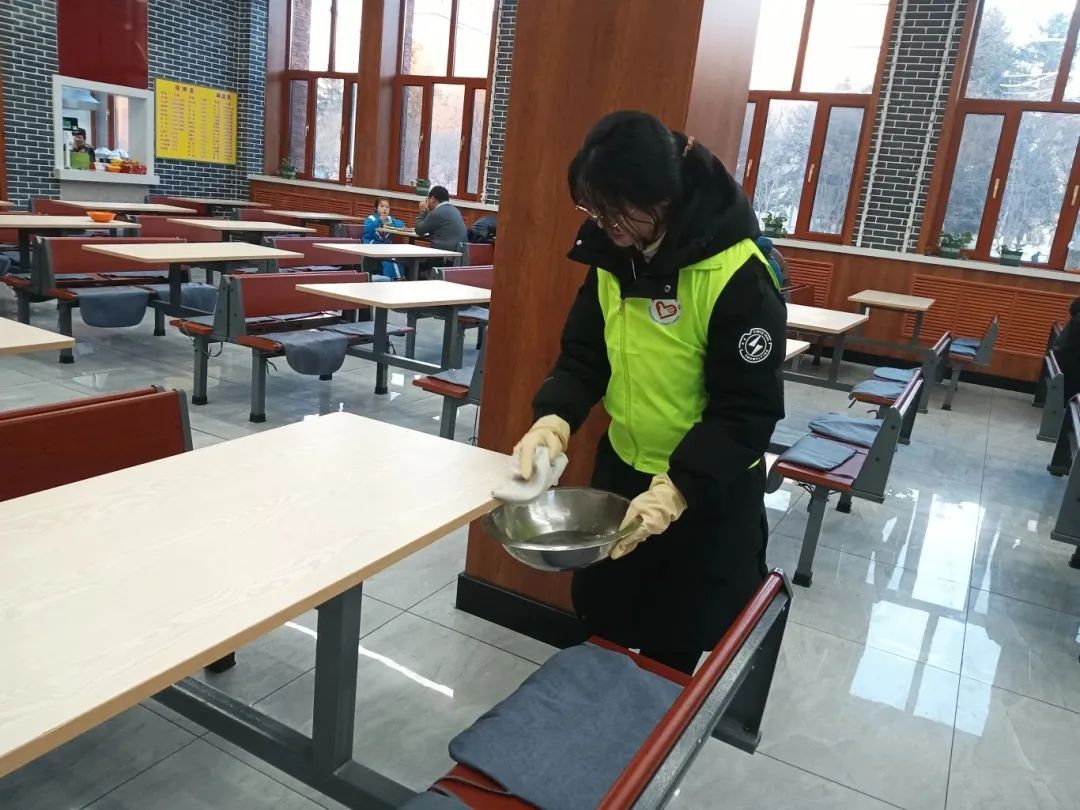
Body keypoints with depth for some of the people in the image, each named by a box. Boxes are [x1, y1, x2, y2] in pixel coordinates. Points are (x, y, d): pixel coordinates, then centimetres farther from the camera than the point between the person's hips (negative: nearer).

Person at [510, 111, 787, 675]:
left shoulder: (737, 275, -25)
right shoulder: (610, 255, -5)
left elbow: (747, 409, -23)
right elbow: (584, 353, 0)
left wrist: (675, 489, -31)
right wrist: (554, 419, -19)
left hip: (711, 493, -6)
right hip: (621, 469, 6)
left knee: (677, 654, 12)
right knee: (600, 628, 23)